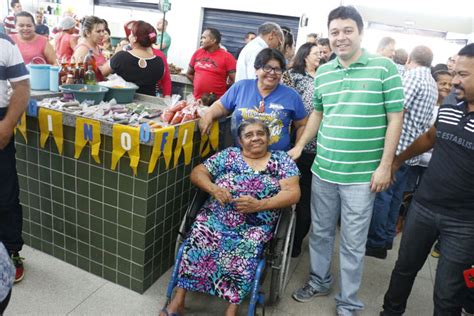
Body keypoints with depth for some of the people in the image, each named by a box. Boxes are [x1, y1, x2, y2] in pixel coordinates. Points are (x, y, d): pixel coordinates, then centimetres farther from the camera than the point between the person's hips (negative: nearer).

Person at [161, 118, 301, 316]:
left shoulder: (282, 160, 8)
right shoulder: (228, 155, 13)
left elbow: (293, 193, -3)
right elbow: (197, 173, 12)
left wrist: (259, 205, -17)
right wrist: (213, 188, -10)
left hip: (255, 225, -1)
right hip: (216, 216, 2)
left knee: (242, 255, -31)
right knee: (198, 243, -25)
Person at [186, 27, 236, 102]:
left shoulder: (226, 56, -7)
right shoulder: (197, 53, 7)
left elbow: (235, 79, -11)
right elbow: (189, 73, 19)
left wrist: (223, 89, -2)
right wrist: (198, 84, 11)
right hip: (197, 99, 5)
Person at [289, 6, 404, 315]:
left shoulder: (384, 67, -6)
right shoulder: (322, 72, 7)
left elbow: (395, 118, -6)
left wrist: (385, 165, -10)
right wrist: (300, 146, 14)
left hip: (362, 174, -4)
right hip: (323, 169, 4)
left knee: (353, 243, 7)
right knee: (320, 232, 18)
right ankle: (319, 281, 40)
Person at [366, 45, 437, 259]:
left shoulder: (413, 75, -11)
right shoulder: (432, 84, 18)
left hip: (397, 147, -9)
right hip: (412, 150, 9)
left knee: (381, 194, -2)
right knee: (395, 195, 15)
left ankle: (376, 242, 4)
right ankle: (387, 237, 25)